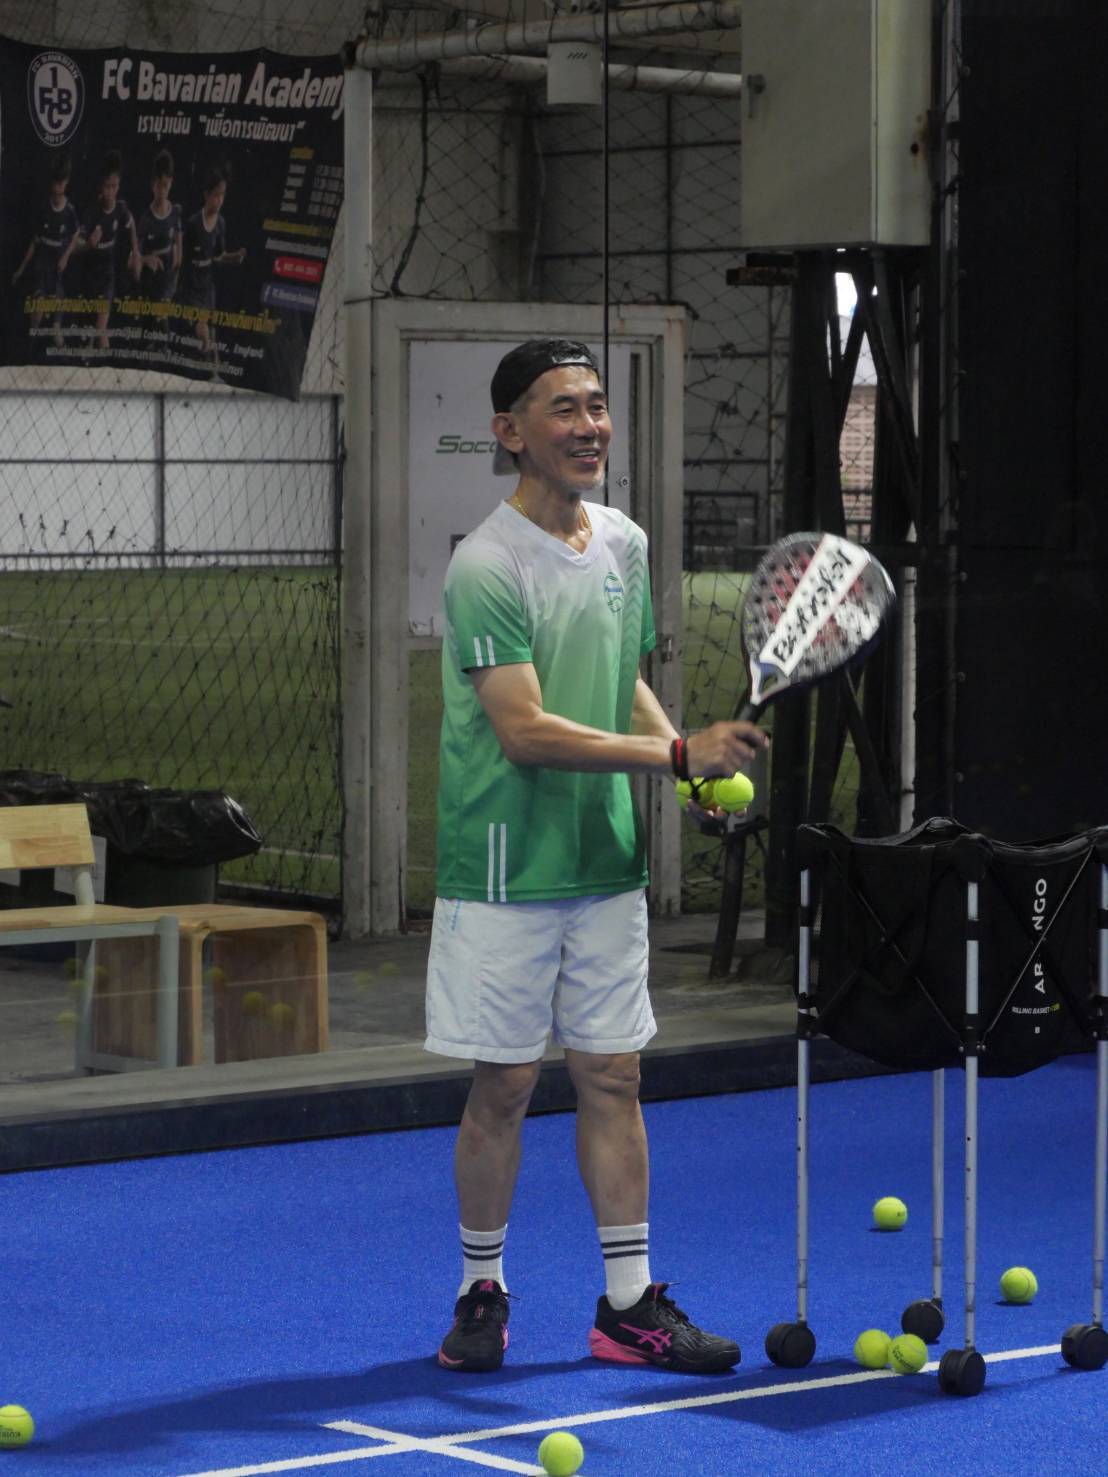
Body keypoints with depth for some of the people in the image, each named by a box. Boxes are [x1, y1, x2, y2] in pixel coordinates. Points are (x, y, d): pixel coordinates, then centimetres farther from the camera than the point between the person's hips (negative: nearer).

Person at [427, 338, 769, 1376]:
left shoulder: (625, 545, 8)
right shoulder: (485, 568, -16)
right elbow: (525, 731, -22)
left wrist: (693, 763, 3)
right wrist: (676, 753, -25)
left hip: (607, 860, 6)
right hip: (505, 870, -6)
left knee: (612, 1076, 7)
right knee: (504, 1086, 2)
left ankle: (630, 1305, 12)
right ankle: (481, 1293, 17)